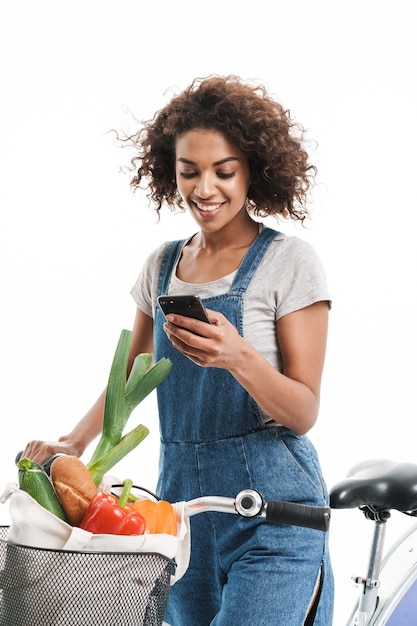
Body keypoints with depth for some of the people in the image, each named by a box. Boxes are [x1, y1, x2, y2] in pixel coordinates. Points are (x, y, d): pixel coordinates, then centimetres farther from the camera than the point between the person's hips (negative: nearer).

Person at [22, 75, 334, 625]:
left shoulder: (289, 261, -7)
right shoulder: (162, 265, 9)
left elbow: (304, 413, -9)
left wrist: (239, 356, -27)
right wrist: (74, 442, 1)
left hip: (273, 514, -5)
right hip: (181, 497, 5)